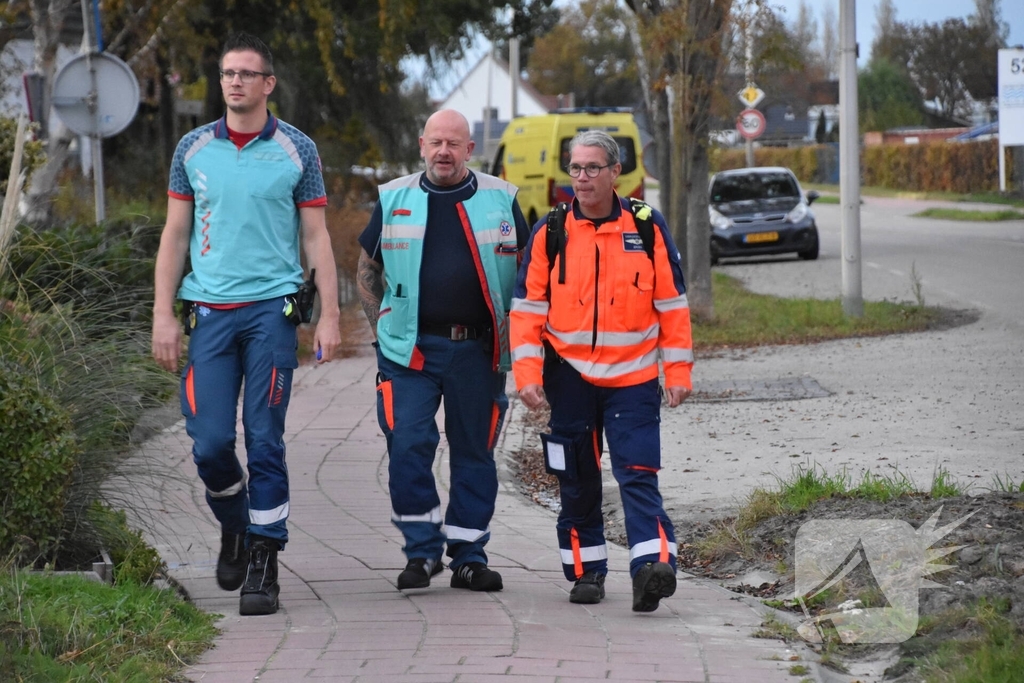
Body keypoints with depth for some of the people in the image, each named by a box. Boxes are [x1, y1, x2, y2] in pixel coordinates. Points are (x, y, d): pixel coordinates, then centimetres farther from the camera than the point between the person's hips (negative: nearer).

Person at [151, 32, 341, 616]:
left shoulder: (297, 150, 3)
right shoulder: (194, 149, 8)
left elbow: (317, 237, 5)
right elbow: (175, 235, 11)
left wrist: (330, 316, -3)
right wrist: (164, 316, 4)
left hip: (272, 310, -2)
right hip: (210, 312, 2)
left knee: (265, 441, -5)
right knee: (210, 442, -2)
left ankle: (264, 561, 1)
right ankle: (234, 527, 26)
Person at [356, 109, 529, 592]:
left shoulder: (500, 200, 5)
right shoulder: (394, 201, 7)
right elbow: (367, 270, 15)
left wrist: (515, 334, 4)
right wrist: (382, 326, 4)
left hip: (478, 349, 0)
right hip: (410, 349, 0)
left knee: (475, 452, 5)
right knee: (408, 446, -9)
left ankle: (469, 556, 13)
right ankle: (422, 549, 2)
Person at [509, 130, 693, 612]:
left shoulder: (648, 228, 0)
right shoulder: (549, 233, 1)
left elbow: (672, 305, 4)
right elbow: (527, 310, 2)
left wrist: (677, 372, 2)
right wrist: (527, 376, -6)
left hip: (633, 378, -1)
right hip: (570, 377, 2)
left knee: (638, 473, -13)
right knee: (577, 481, 8)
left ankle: (653, 566, -22)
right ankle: (586, 571, 18)